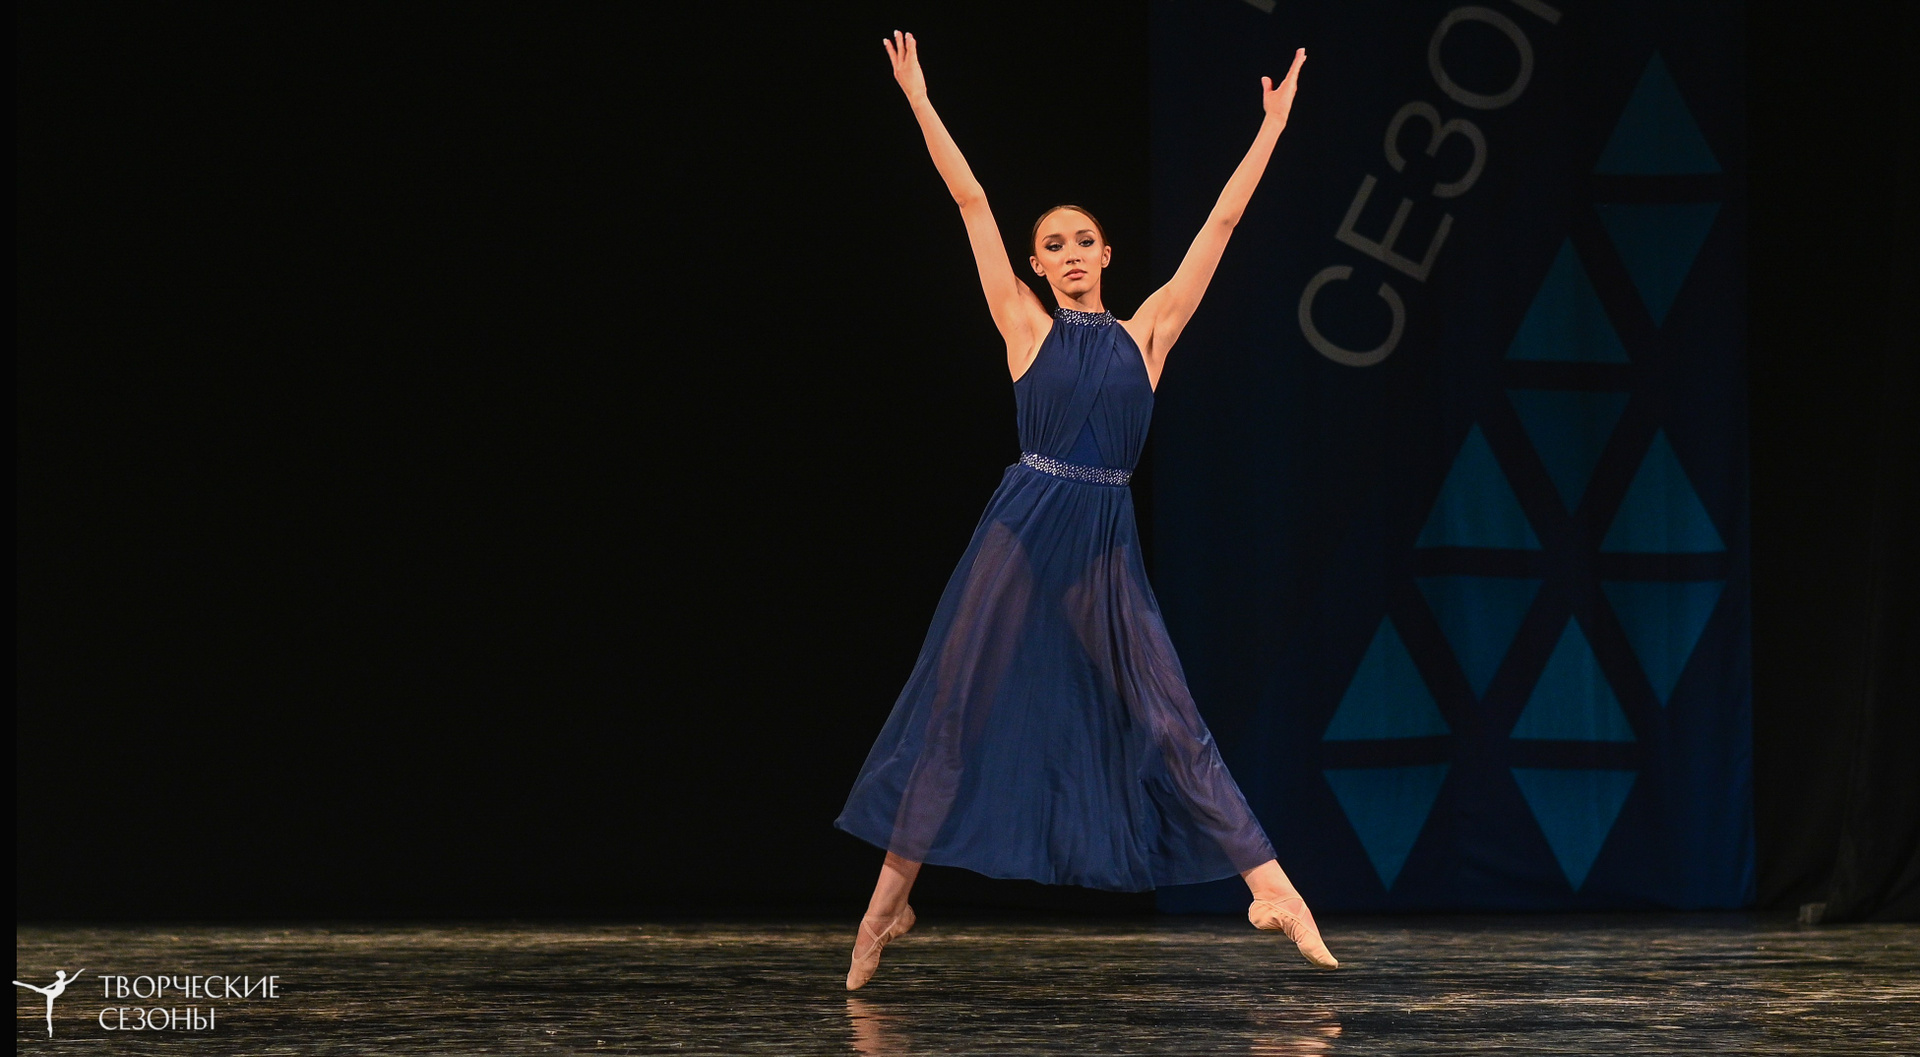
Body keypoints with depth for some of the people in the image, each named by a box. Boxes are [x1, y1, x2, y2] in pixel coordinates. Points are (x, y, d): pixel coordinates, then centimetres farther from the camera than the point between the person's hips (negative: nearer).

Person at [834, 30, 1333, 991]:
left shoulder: (1144, 334, 11)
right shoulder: (1027, 328, 6)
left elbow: (1219, 225, 13)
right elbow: (971, 201, 4)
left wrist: (1272, 127, 13)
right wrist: (918, 101, 3)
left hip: (1107, 548, 1)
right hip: (1022, 538, -1)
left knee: (1166, 721, 1)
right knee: (954, 705, 2)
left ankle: (1271, 888, -1)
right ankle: (889, 901, 11)